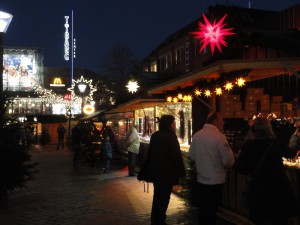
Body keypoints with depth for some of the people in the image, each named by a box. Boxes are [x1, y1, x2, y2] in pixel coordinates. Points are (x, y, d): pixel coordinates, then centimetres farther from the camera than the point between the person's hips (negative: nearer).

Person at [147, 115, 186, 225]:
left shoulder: (155, 135, 7)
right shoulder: (171, 136, -17)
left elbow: (150, 153, 13)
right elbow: (176, 155, -18)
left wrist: (150, 169, 20)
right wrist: (181, 172, -11)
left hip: (155, 171, 8)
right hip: (167, 172, -8)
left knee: (157, 196, 19)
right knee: (164, 197, 2)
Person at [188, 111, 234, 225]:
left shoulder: (197, 135, 0)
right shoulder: (219, 136, -19)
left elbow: (191, 155, 8)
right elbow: (228, 160, -19)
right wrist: (229, 164, 3)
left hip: (200, 179, 6)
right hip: (215, 180, -6)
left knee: (203, 208, 17)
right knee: (211, 210, 6)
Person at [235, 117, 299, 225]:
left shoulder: (248, 145, -9)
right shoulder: (276, 143, -9)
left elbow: (240, 168, -5)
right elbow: (291, 154, 12)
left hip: (257, 189, 1)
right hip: (278, 187, 0)